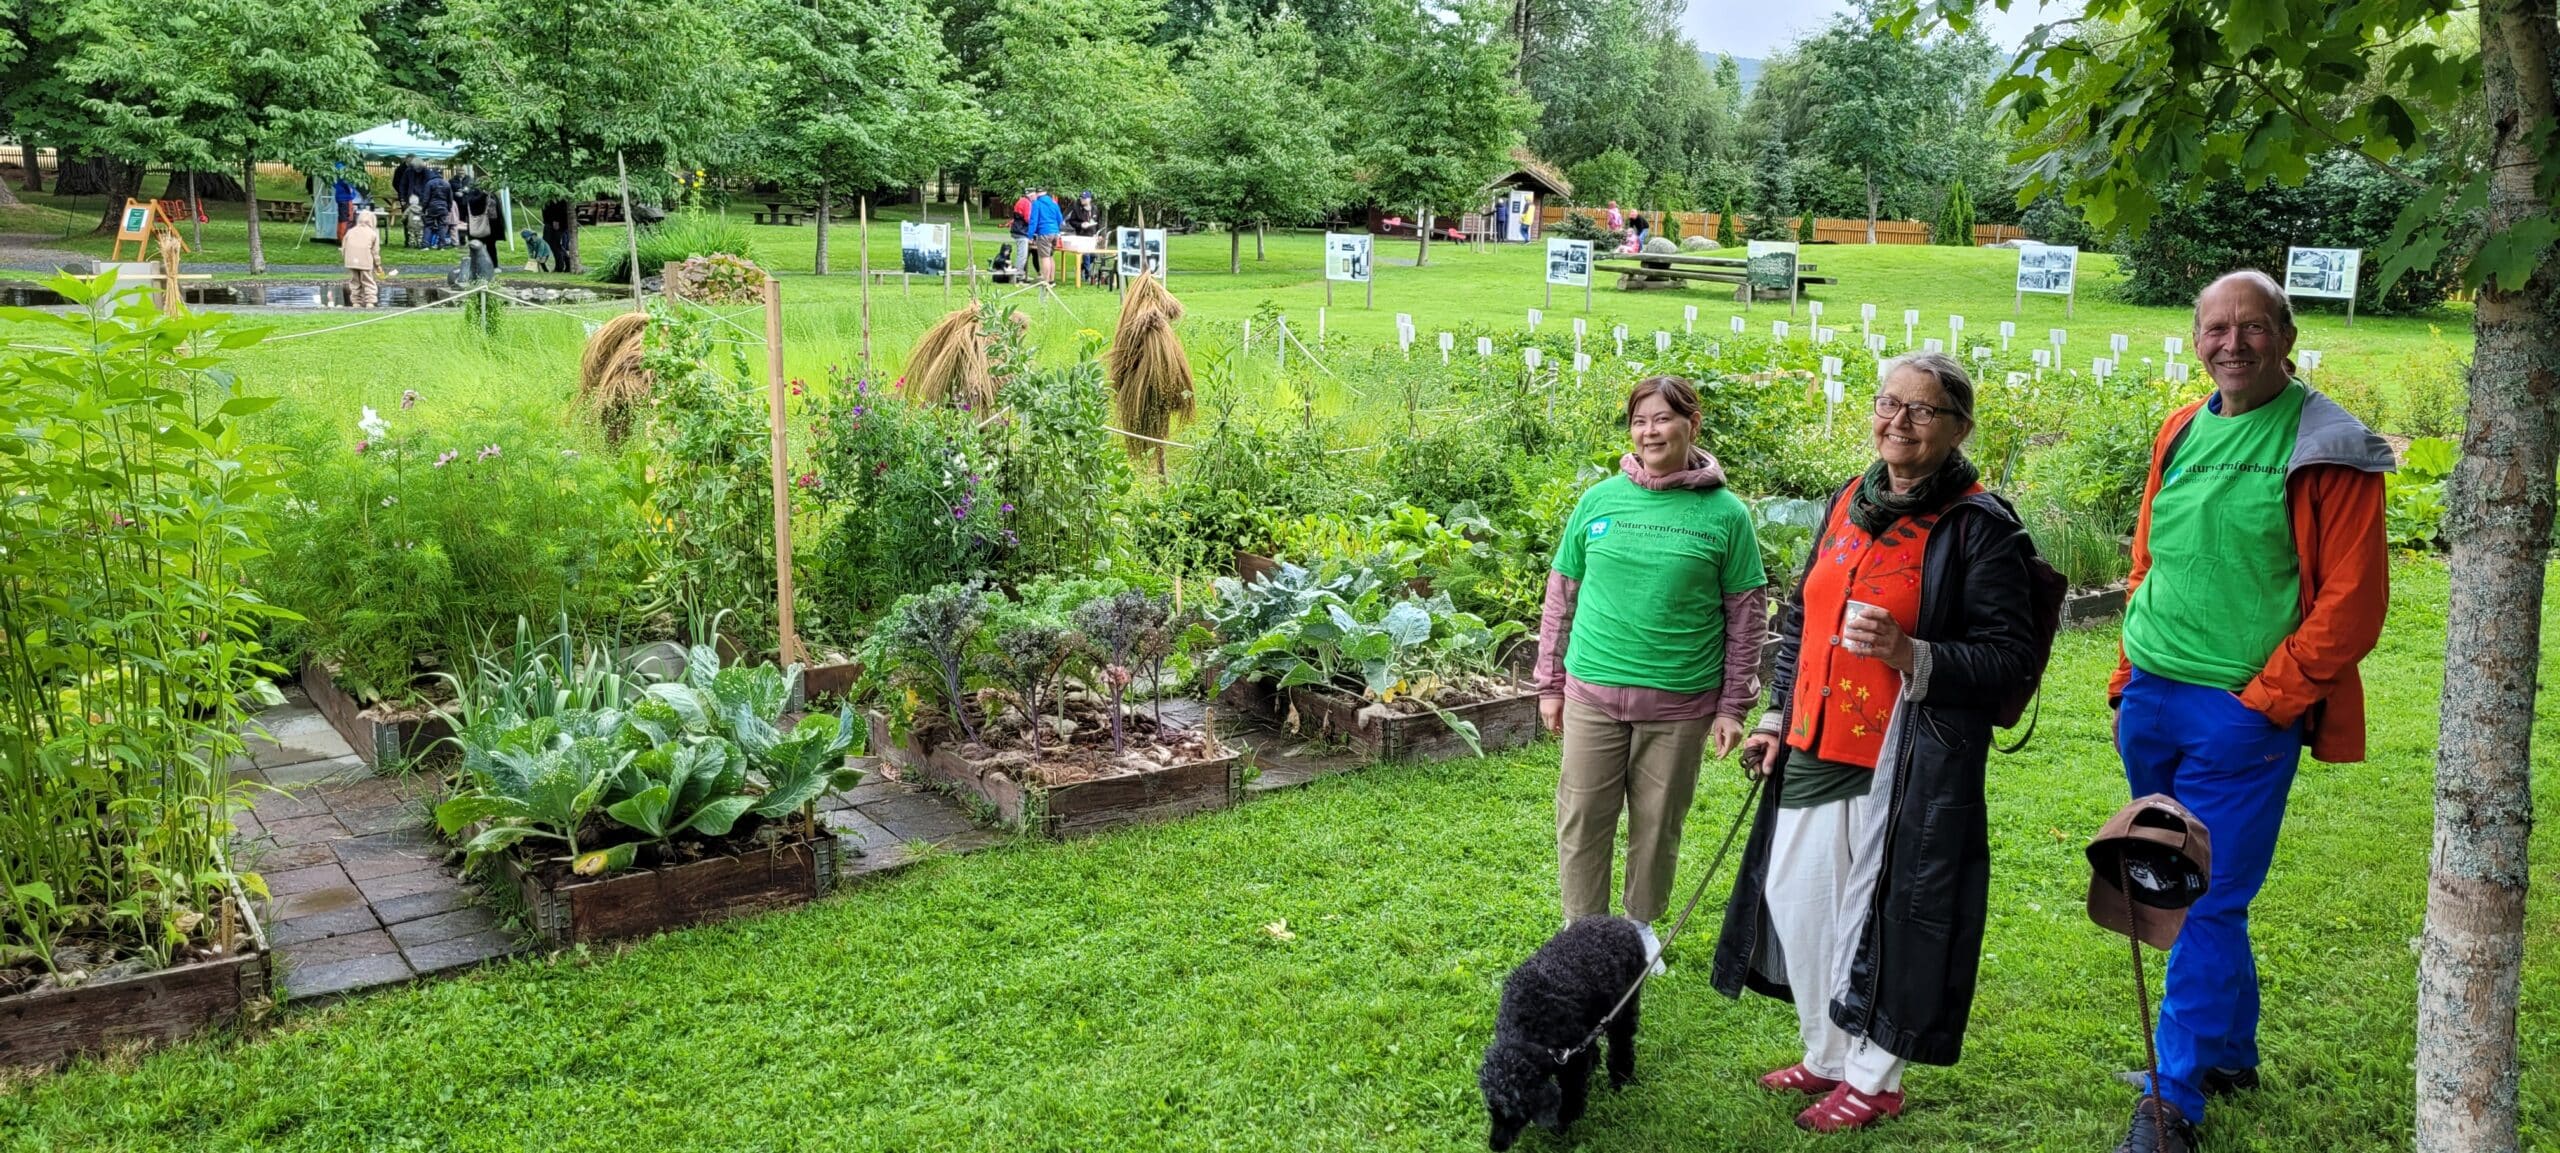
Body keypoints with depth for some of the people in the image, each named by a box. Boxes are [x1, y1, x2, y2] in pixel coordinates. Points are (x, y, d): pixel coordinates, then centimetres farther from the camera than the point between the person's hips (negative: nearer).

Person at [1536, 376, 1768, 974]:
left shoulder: (1725, 513, -2)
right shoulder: (1600, 500, 2)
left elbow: (1746, 613, 2)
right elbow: (1562, 594, 8)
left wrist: (1733, 704, 0)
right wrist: (1550, 683, 9)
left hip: (1680, 702, -1)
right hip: (1593, 693, 1)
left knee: (1658, 823, 10)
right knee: (1582, 820, 6)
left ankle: (1641, 926, 31)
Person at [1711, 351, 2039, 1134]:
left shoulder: (1979, 526, -11)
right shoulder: (1849, 502, 9)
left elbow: (2013, 657, -12)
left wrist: (1911, 654, -26)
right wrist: (1777, 716, 13)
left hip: (1907, 763, -7)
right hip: (1815, 748, 7)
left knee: (1884, 907, 3)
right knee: (1797, 898, 13)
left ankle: (1875, 1078, 25)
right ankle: (1828, 1056, 34)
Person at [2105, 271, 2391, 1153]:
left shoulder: (2326, 449, -8)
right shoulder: (2180, 433, 10)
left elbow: (2353, 600, -11)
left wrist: (2266, 699, -14)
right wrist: (2129, 682, 13)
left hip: (2243, 713, -6)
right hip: (2153, 700, 7)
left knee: (2206, 905, -3)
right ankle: (2230, 1055, 33)